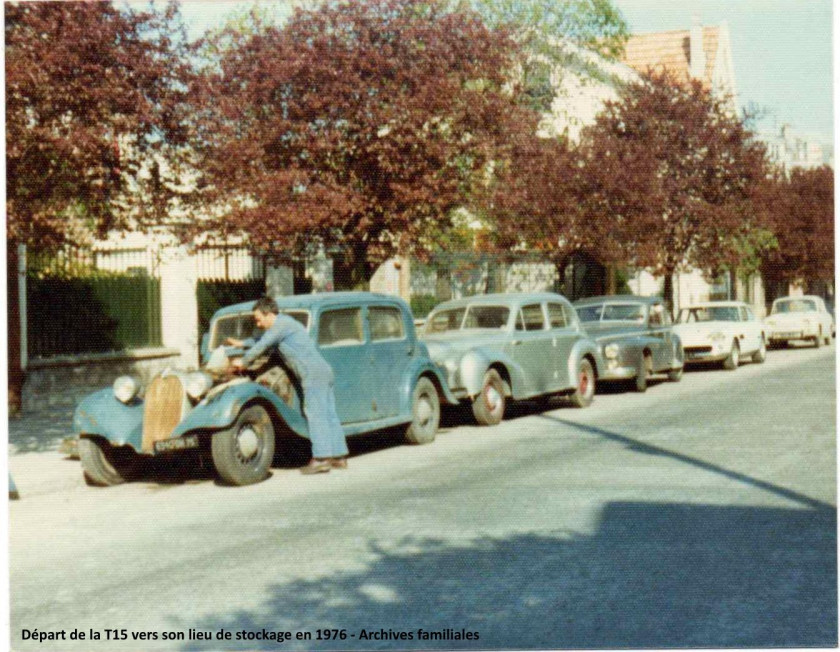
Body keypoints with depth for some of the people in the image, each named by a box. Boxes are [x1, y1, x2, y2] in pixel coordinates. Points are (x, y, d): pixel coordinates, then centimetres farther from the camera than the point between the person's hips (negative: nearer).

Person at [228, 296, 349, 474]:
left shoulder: (281, 324, -6)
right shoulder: (285, 323, 24)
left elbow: (262, 346, -7)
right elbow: (264, 340, 39)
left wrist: (243, 361, 4)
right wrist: (242, 343, 43)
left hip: (313, 374, -10)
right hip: (324, 372, 10)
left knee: (315, 414, -11)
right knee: (329, 415, 8)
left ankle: (321, 458, -14)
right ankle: (339, 456, 9)